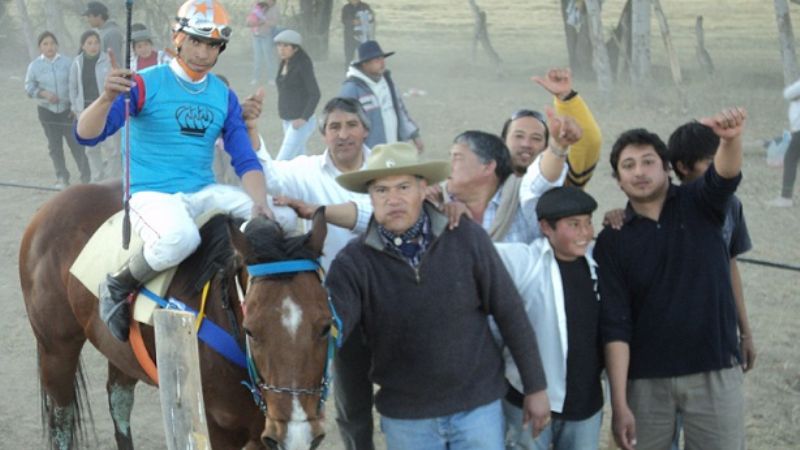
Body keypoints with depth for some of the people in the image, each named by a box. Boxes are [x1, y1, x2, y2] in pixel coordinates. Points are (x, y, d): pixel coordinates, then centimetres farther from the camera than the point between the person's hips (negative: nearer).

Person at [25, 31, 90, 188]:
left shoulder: (67, 62, -3)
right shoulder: (35, 65, 0)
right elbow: (29, 87, 3)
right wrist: (44, 93, -14)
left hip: (67, 109, -1)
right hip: (47, 110, 1)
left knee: (76, 143, -2)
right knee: (55, 146, 6)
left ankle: (86, 177, 4)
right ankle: (62, 178, 15)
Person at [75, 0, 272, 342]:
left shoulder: (224, 97, 9)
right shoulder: (146, 84, -7)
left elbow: (245, 159, 7)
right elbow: (87, 135, -14)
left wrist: (260, 203, -13)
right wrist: (107, 98, -34)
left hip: (203, 194, 5)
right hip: (151, 195, -5)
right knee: (180, 237, -39)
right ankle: (117, 288, -13)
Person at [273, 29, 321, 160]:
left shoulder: (303, 65, -14)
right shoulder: (284, 64, 9)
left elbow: (315, 94, -17)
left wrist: (304, 118, -23)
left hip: (301, 122, -8)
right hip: (287, 120, 8)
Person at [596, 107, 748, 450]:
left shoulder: (699, 205, 1)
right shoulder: (612, 242, 1)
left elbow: (725, 177, -22)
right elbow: (614, 325, -4)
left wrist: (730, 139, -46)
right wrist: (619, 402, -12)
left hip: (715, 372, 0)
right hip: (645, 380, 0)